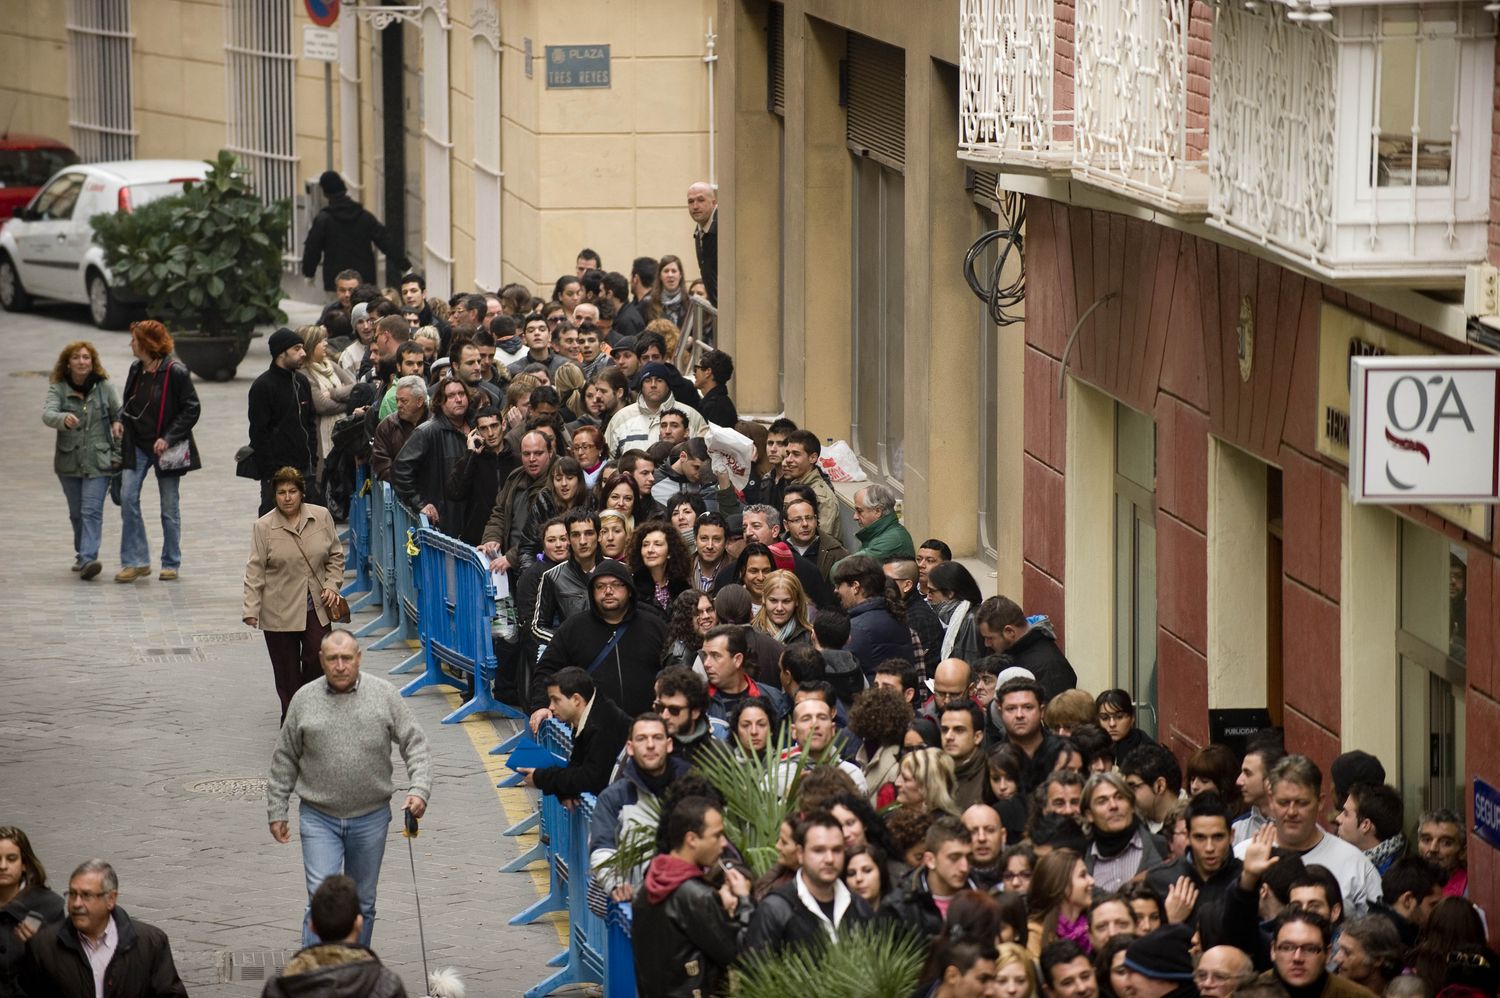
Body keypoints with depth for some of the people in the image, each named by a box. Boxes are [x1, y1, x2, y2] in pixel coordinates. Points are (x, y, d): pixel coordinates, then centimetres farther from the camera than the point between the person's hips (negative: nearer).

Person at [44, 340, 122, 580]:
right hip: (69, 461, 2)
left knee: (92, 511, -13)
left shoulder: (104, 387, 0)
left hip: (98, 461, -2)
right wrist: (64, 419, -43)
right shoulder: (58, 389, -3)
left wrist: (117, 453, 1)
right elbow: (47, 414, -20)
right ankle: (82, 554, 32)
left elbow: (118, 415, 11)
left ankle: (88, 559, -22)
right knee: (76, 513, 13)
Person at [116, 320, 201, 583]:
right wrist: (121, 423, 2)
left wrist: (168, 438, -17)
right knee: (127, 497, -8)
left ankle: (171, 563, 16)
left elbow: (191, 409, -11)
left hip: (165, 449, -5)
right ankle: (135, 561, -4)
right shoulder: (136, 370, 7)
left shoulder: (175, 372, -12)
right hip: (137, 446, 5)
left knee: (169, 507, 4)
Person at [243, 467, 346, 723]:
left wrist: (332, 585, -2)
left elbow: (335, 555, 12)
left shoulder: (321, 517, 3)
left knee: (318, 661, -3)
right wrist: (251, 609, -12)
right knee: (287, 672, 3)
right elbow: (255, 571, -5)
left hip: (317, 608, 2)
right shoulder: (264, 527, -4)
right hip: (280, 613, -2)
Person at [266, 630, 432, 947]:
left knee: (362, 903, 12)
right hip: (318, 819, -1)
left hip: (370, 818, 1)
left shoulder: (384, 695, -2)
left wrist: (419, 790, -14)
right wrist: (277, 812, 6)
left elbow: (415, 744, 0)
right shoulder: (304, 700, -1)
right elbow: (285, 761, 6)